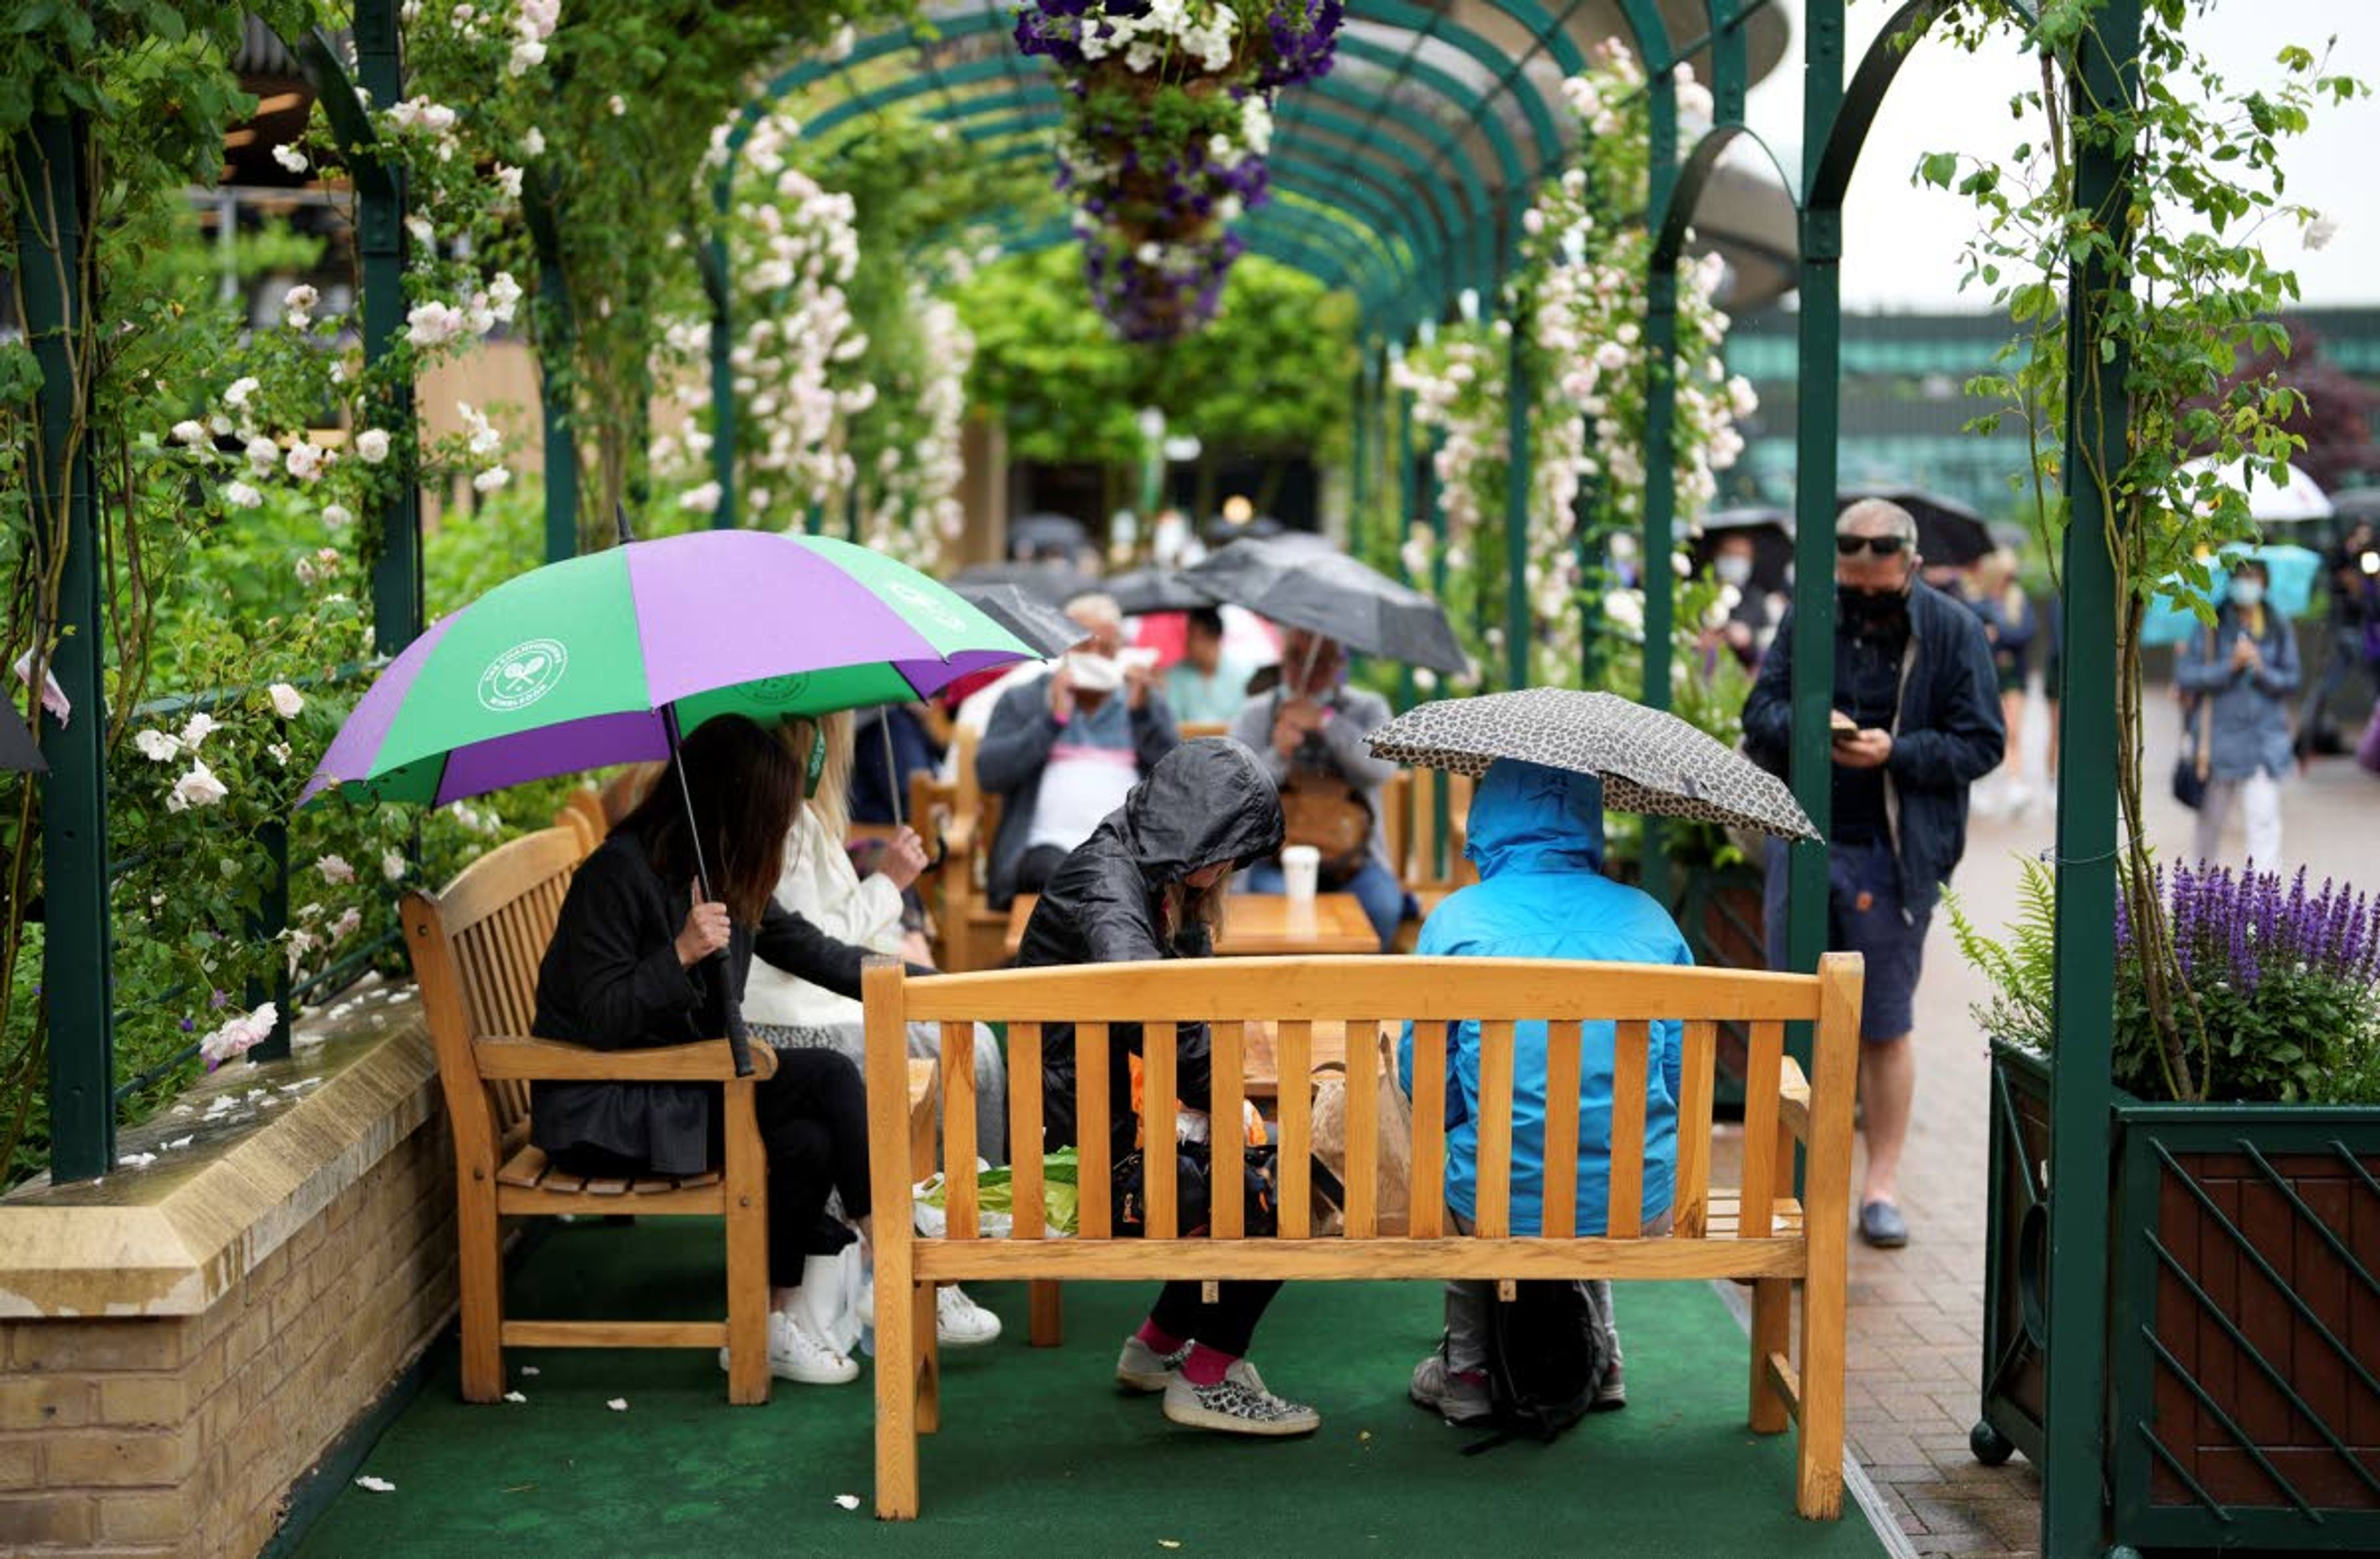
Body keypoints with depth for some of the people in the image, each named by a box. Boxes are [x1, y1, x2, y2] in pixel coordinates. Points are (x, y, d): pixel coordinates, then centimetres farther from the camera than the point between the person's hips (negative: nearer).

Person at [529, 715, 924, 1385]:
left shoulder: (728, 880, 8)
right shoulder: (618, 873, -16)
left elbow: (815, 951, 16)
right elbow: (600, 1022, -18)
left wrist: (929, 985, 13)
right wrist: (681, 955, -29)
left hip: (685, 1087, 8)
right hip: (602, 1113, -8)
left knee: (808, 1142, -21)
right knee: (828, 1078, -19)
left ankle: (774, 1325, -8)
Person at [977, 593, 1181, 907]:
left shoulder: (1146, 702, 24)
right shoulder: (1020, 701, 20)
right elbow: (989, 774, 3)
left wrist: (1142, 713, 0)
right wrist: (1053, 720, -1)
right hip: (1051, 846, -1)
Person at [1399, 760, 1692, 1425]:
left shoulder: (1456, 921, -5)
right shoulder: (1648, 919, 3)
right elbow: (1684, 1078, 8)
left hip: (1498, 1213, -2)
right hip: (1641, 1213, 3)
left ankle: (1467, 1372, 36)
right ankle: (1599, 1363, 38)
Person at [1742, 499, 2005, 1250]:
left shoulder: (1953, 631, -3)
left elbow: (1982, 743, -3)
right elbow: (1758, 714, 7)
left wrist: (1897, 752, -17)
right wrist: (1802, 725, -15)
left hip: (1894, 856, -3)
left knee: (1885, 1026, 4)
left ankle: (1882, 1184, 13)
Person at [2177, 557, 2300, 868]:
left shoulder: (2278, 629, 6)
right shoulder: (2211, 625, -2)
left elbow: (2291, 681, 5)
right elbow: (2185, 676, -9)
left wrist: (2260, 668, -13)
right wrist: (2230, 666, -18)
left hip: (2265, 736, 1)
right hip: (2219, 735, -1)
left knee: (2265, 819, -11)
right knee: (2212, 817, 11)